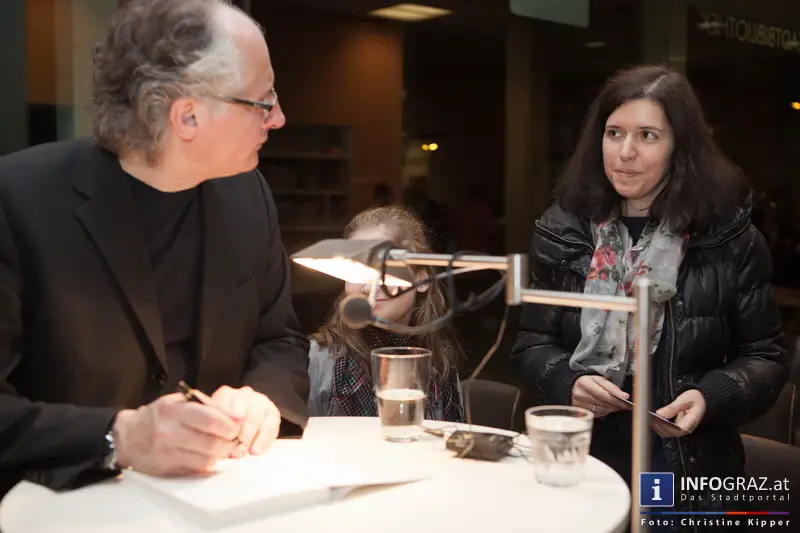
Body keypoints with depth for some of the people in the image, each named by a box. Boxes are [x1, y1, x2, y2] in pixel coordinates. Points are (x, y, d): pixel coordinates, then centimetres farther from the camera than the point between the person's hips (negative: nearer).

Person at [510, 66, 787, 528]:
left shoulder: (729, 238, -6)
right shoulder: (563, 232, -1)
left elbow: (765, 356, -1)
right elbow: (533, 342, 3)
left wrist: (711, 398, -20)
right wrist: (568, 383, -17)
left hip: (688, 470, -1)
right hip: (582, 458, 2)